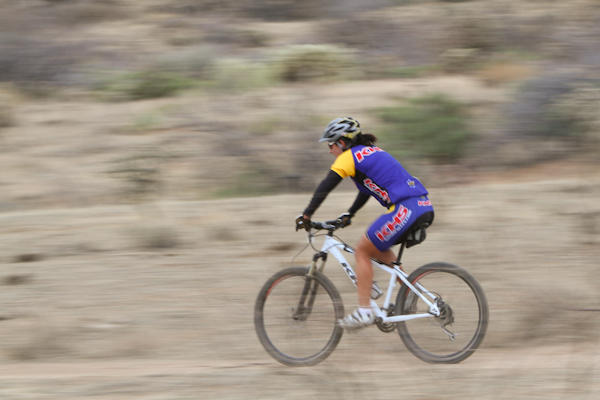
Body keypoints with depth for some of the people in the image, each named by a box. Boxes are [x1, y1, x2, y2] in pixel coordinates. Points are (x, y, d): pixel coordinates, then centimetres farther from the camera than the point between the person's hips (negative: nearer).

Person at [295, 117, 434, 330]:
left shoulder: (349, 156, -2)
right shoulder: (370, 152, 25)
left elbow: (325, 187, -8)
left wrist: (306, 216, -5)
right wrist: (348, 215, 33)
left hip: (406, 208, -9)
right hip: (423, 206, 9)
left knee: (362, 250, 1)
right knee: (377, 247, 26)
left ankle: (364, 311, -1)